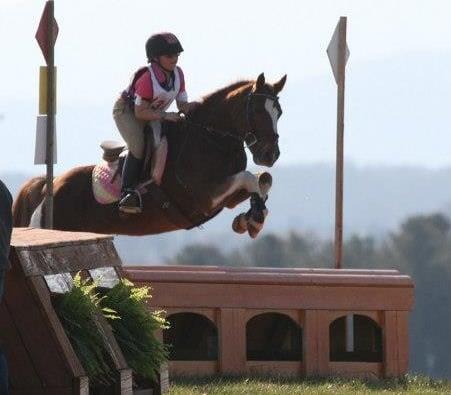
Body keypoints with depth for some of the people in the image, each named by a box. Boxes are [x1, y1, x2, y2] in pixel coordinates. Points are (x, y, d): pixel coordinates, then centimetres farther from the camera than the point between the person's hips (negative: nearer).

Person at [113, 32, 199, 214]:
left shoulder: (177, 74, -12)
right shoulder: (147, 78, -34)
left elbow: (182, 105, -4)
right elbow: (140, 112, -29)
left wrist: (193, 106, -26)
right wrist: (165, 115, -36)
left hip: (154, 114, 8)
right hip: (127, 110, -8)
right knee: (138, 147, -26)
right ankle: (127, 193, -25)